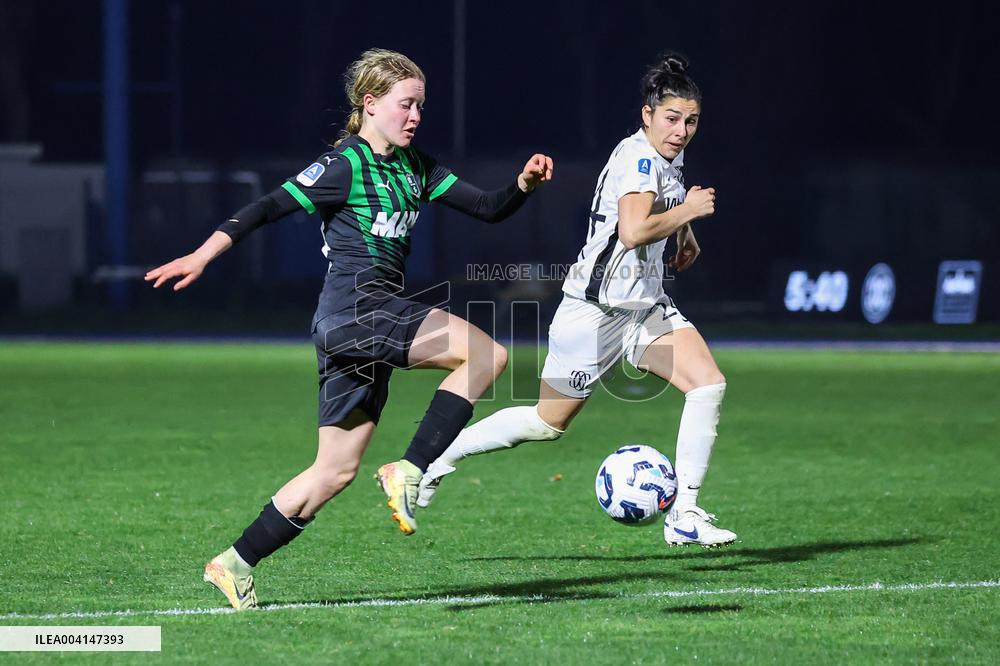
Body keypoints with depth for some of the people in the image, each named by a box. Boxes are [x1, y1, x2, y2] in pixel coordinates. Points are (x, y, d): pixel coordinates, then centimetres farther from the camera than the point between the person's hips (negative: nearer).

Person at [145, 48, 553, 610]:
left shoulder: (415, 168, 17)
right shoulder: (346, 164, -6)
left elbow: (487, 209, 15)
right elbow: (269, 208, -10)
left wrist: (524, 185, -5)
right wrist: (204, 254, -19)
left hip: (375, 320, 9)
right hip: (353, 306, -9)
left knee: (336, 470, 9)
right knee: (487, 355, -20)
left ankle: (237, 563, 14)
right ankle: (411, 473, -18)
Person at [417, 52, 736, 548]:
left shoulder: (668, 156, 10)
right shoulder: (637, 156, -18)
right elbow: (633, 229, -35)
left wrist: (686, 236, 20)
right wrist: (688, 210, -21)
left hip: (647, 307, 8)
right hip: (596, 308, -8)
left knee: (708, 384, -12)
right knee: (549, 422, 2)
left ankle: (685, 515, -10)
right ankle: (440, 456, 21)